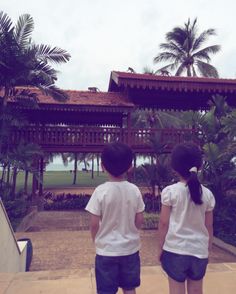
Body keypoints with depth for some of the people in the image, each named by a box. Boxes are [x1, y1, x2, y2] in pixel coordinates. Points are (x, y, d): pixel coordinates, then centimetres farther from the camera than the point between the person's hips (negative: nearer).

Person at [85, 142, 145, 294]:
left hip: (106, 251, -2)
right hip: (130, 249, 3)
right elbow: (140, 220, -3)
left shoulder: (101, 191, -16)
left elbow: (94, 224, -13)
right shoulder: (134, 190, -9)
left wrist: (96, 240, 7)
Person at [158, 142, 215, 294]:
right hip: (199, 251, 3)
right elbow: (209, 226, 4)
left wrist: (160, 247, 4)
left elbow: (164, 223, -8)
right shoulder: (207, 193, -2)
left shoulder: (170, 191, -11)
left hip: (175, 250, -3)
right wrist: (208, 249, 16)